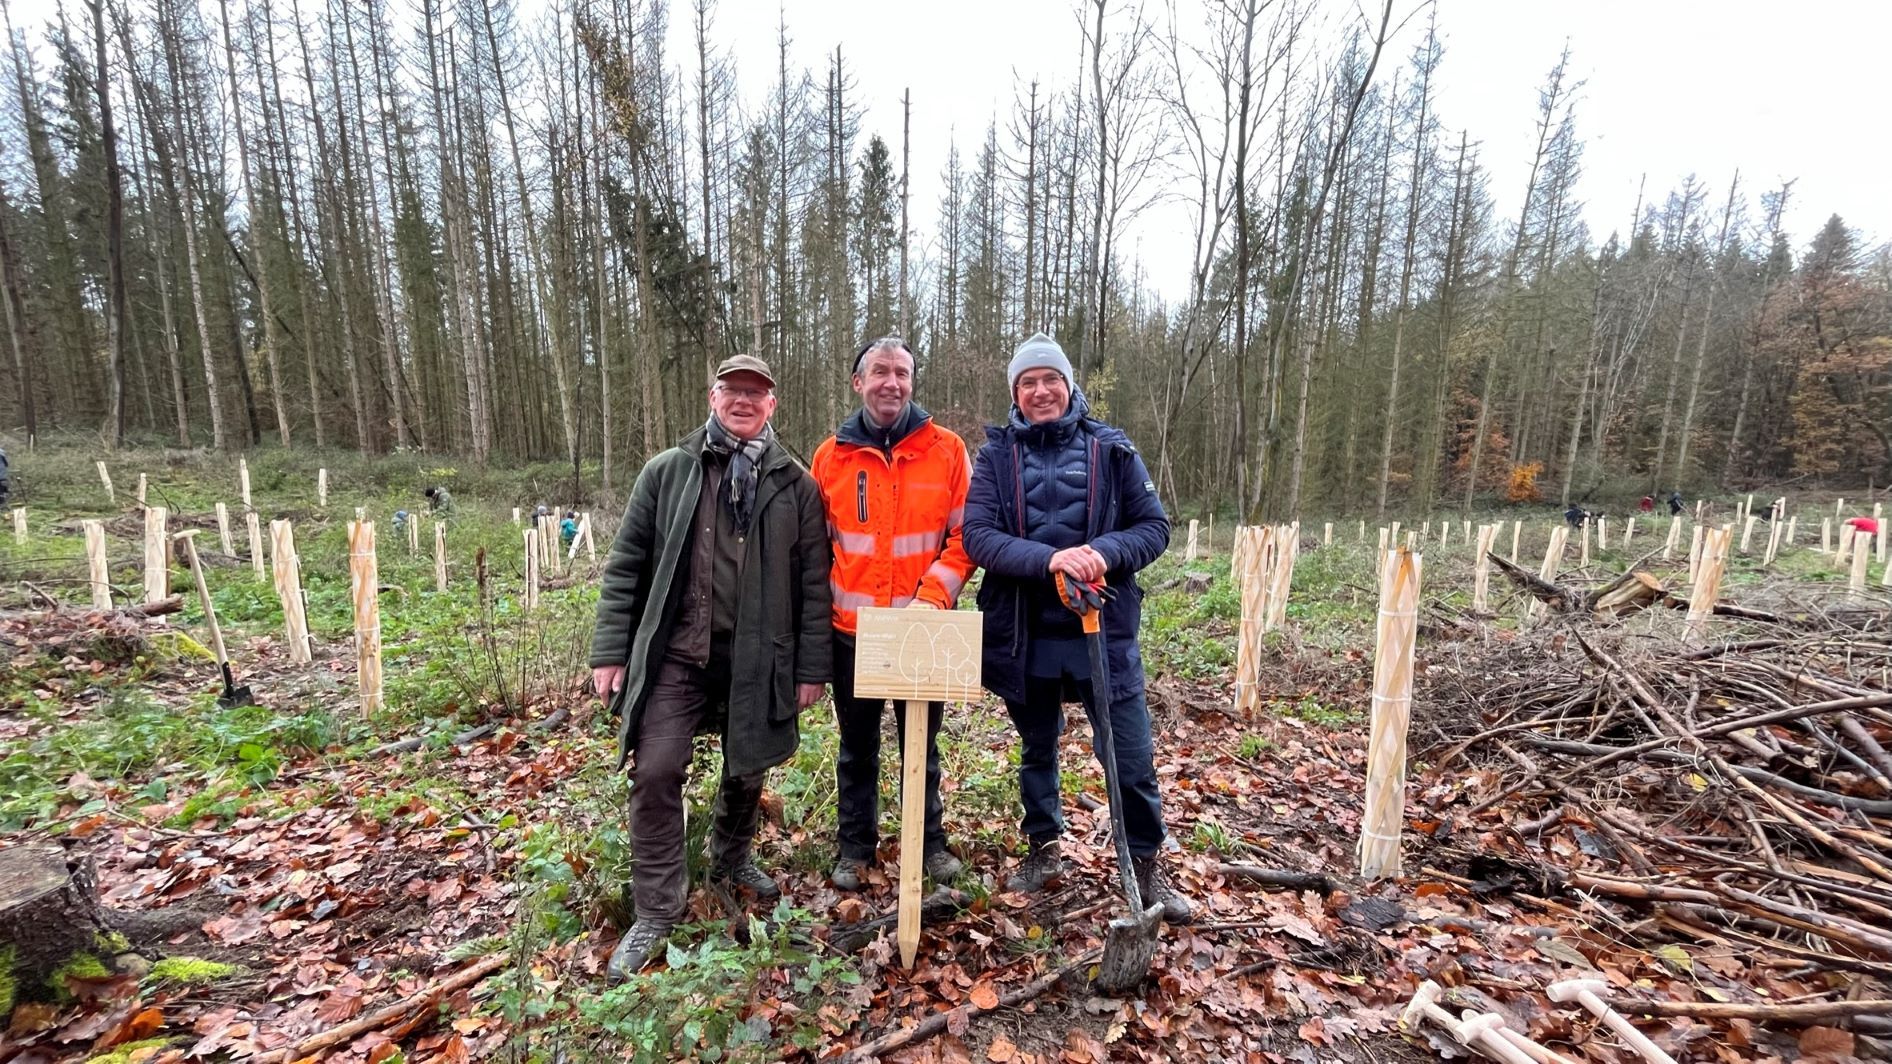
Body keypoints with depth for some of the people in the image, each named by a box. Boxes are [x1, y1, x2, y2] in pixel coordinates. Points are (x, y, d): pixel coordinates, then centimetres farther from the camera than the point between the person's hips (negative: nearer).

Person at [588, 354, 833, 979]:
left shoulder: (795, 486, 1)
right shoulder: (667, 472, 3)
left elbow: (814, 583, 0)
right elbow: (625, 567, 4)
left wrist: (811, 666, -2)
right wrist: (611, 650, -1)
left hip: (756, 660, 1)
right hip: (674, 653, 0)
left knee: (747, 772, 14)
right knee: (656, 772, -4)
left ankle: (731, 859, 44)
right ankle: (657, 912, 17)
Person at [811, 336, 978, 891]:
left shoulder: (947, 450, -2)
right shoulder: (830, 455, 2)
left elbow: (965, 536, -3)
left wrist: (934, 596, -14)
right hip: (852, 631, 1)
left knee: (922, 742, 15)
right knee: (857, 746, 15)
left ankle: (931, 841, 35)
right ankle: (855, 845, 35)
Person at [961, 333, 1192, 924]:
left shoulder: (1111, 449, 1)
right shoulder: (997, 454, 0)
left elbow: (1154, 526, 0)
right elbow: (977, 535, -12)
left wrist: (1105, 552, -20)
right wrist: (1048, 558, -27)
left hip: (1103, 630, -1)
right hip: (1024, 635, 1)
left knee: (1131, 756, 5)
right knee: (1036, 751, 19)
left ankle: (1147, 865, 29)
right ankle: (1043, 851, 41)